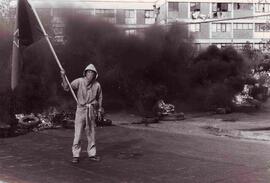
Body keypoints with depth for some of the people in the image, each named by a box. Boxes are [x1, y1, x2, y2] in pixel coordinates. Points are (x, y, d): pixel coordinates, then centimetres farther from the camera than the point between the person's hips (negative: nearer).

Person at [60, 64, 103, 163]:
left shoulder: (97, 85, 1)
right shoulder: (79, 81, -6)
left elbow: (99, 98, 13)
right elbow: (67, 87, -12)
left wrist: (99, 111, 14)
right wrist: (63, 77, -26)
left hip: (91, 110, 2)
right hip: (81, 109, -2)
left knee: (91, 133, 10)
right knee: (78, 133, -4)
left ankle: (92, 154, 21)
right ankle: (75, 155, 5)